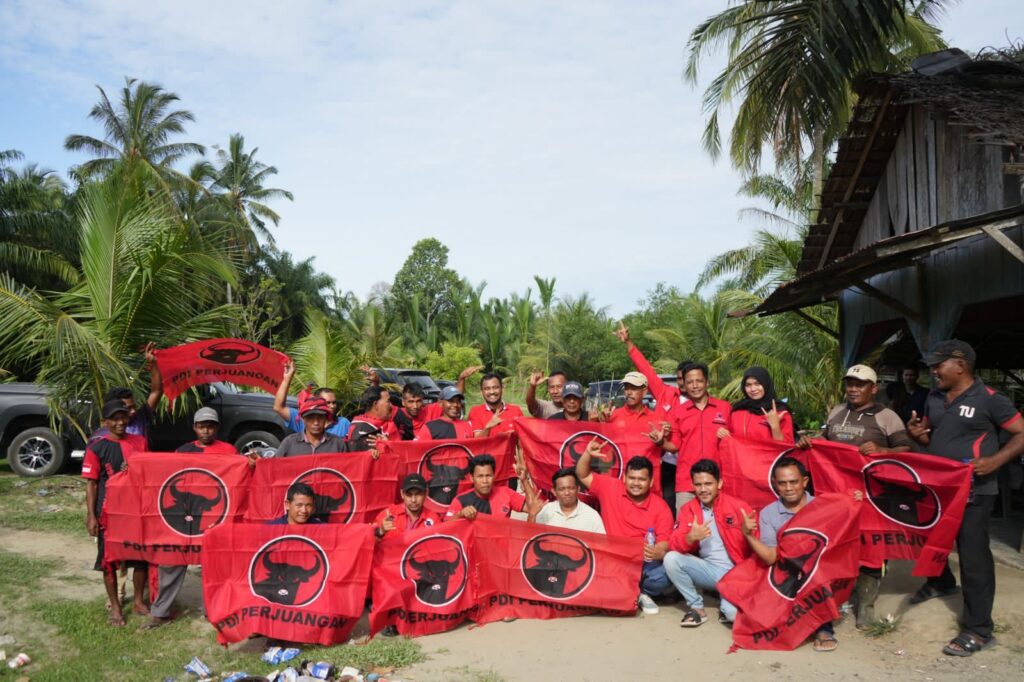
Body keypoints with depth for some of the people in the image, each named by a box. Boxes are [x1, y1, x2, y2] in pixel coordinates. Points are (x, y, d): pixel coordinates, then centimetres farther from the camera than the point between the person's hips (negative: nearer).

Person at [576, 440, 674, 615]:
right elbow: (583, 476, 8)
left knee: (666, 576, -31)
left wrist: (658, 552, -30)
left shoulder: (660, 507, -2)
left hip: (645, 563, 0)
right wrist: (587, 454, -10)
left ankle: (640, 593, 5)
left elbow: (665, 543, -6)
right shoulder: (611, 488, 1)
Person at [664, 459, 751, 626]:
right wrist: (691, 537, -26)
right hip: (707, 570, 4)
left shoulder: (738, 506, -5)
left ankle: (726, 605, 9)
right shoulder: (688, 509, 2)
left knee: (735, 613, -30)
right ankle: (696, 607, -3)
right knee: (671, 558, -20)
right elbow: (673, 544, -7)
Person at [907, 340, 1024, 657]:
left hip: (973, 491, -7)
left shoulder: (989, 399, -13)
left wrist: (994, 461, -25)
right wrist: (917, 433, -5)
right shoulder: (934, 398, 8)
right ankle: (940, 583, 50)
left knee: (973, 556, -4)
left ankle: (978, 630, 4)